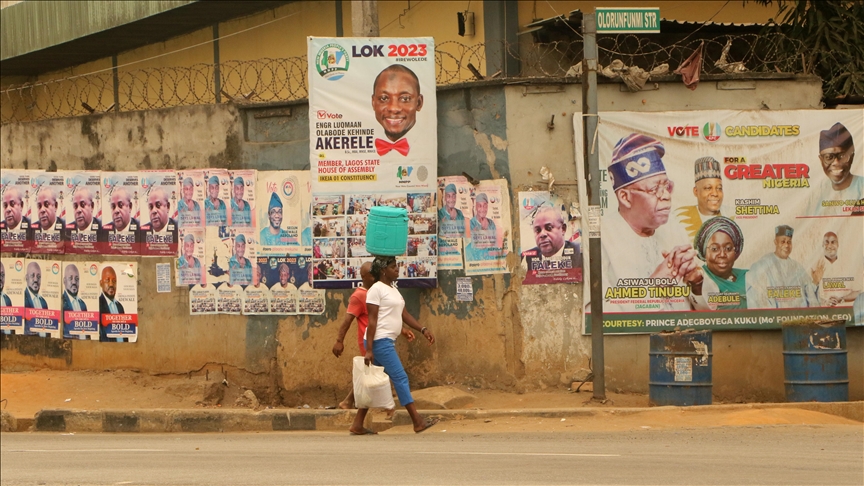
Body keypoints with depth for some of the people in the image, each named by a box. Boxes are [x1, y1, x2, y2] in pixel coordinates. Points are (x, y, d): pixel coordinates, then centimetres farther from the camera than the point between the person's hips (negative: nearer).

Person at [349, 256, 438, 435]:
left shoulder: (393, 289, 18)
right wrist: (369, 349, -18)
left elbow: (404, 315, 19)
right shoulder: (376, 289, -10)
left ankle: (357, 425, 12)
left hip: (388, 342, 10)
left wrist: (423, 330, 7)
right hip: (379, 341, -10)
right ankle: (418, 422, -9)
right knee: (400, 378, -10)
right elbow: (372, 320, -15)